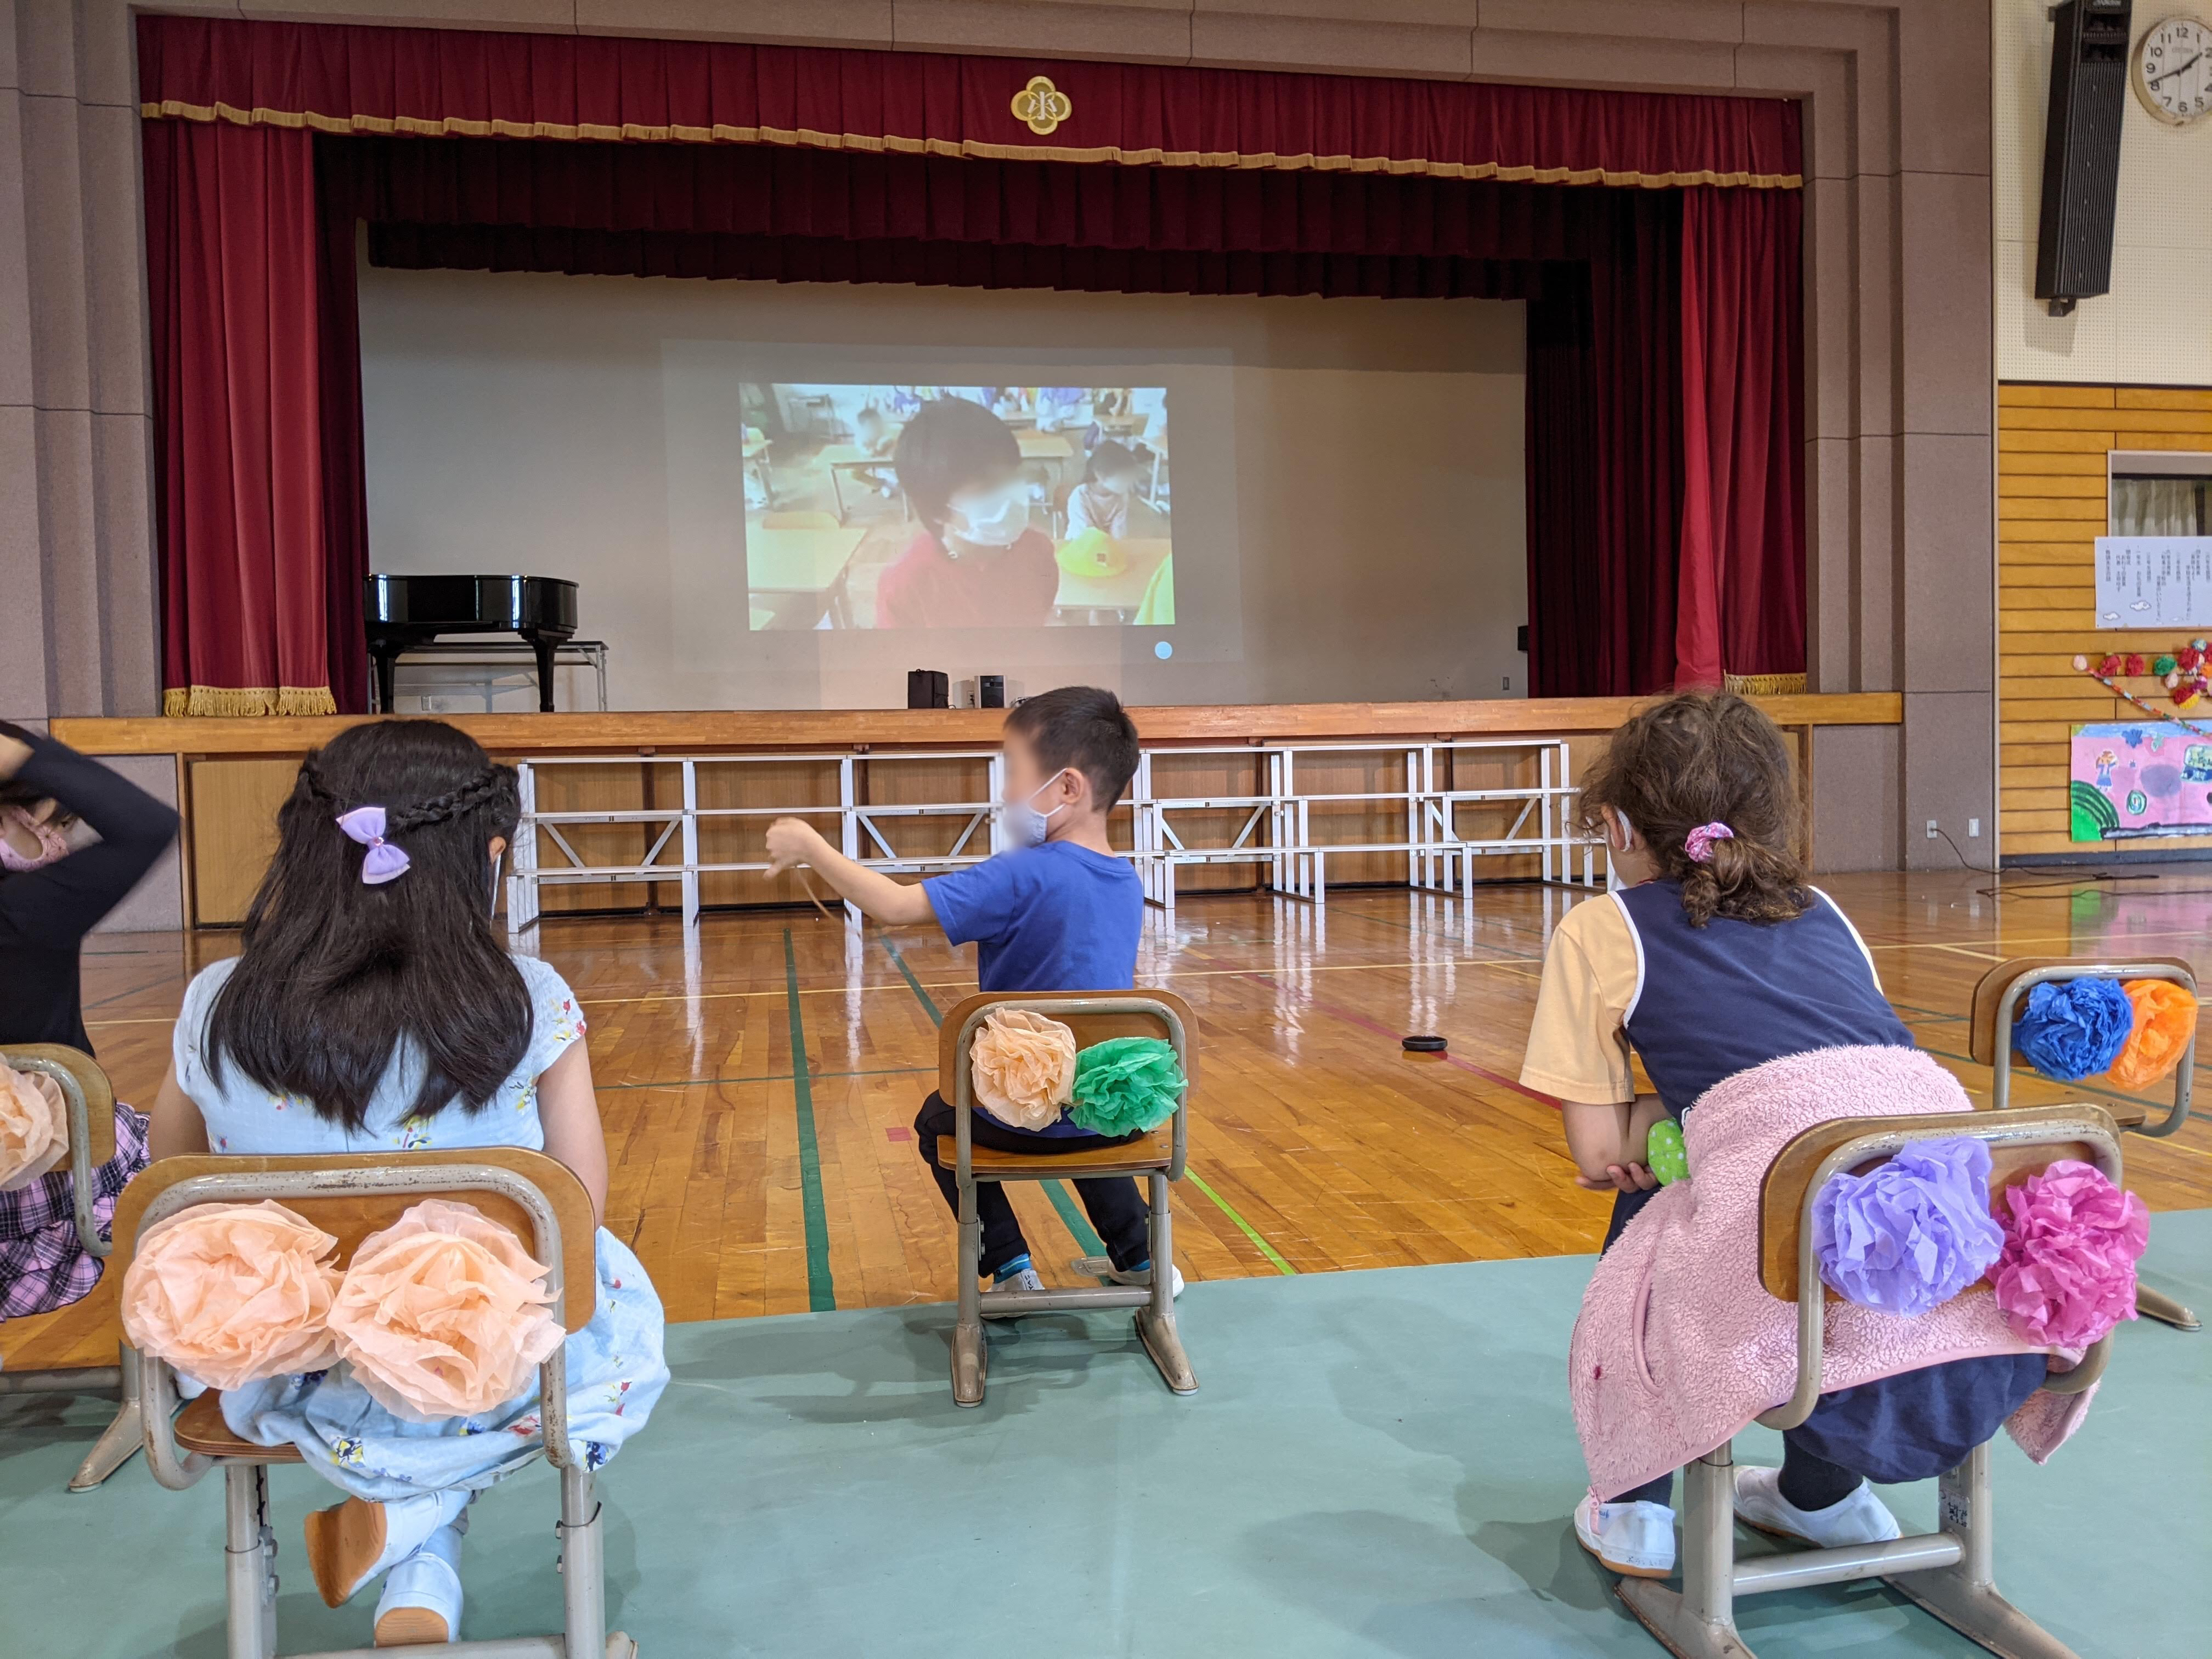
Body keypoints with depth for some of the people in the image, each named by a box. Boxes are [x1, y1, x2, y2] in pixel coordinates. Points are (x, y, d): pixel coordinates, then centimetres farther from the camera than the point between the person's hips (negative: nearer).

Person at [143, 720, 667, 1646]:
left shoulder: (215, 1012, -13)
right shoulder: (530, 1006, -20)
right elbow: (582, 1206, -8)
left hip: (293, 1394, 5)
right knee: (618, 1298, 29)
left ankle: (422, 1592, 30)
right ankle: (423, 1589, 12)